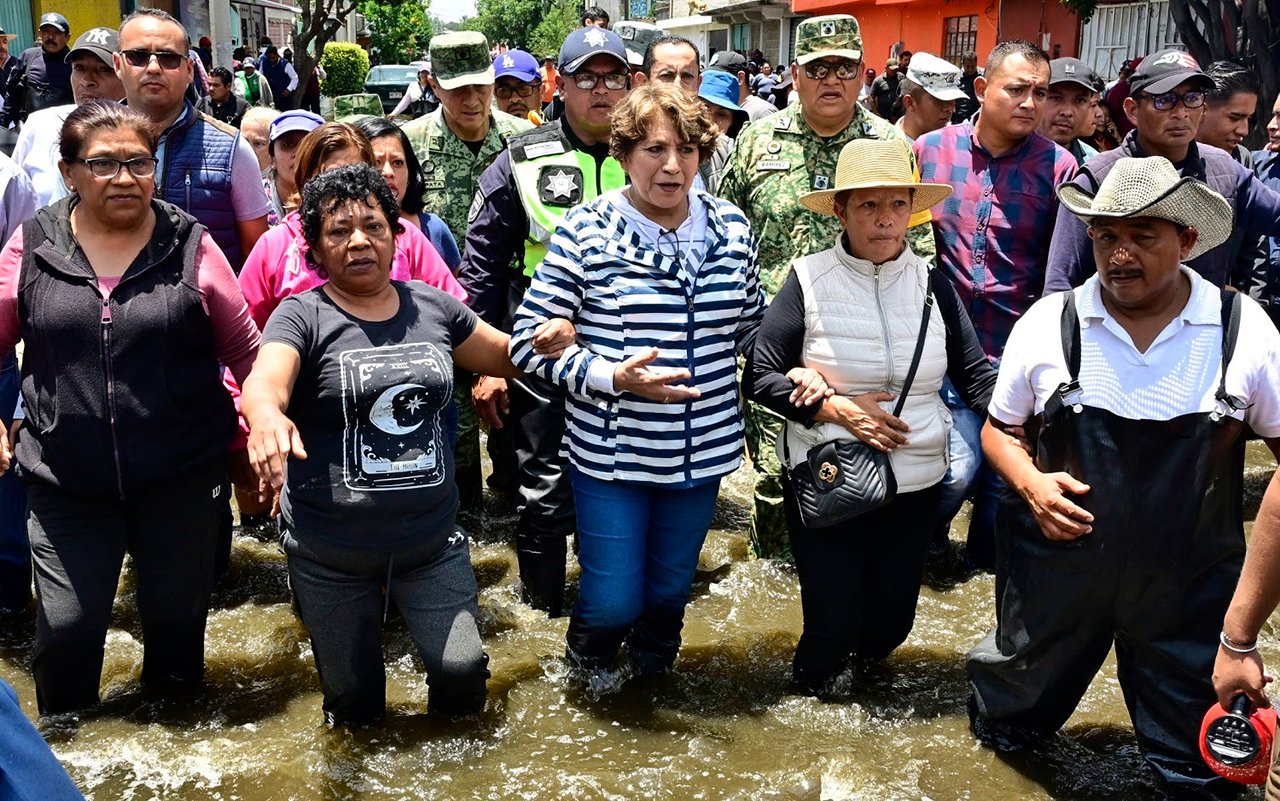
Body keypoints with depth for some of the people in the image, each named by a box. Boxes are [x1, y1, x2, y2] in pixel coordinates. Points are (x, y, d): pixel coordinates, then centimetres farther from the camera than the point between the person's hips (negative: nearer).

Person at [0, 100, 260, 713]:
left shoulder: (191, 247, -3)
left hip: (181, 477, 0)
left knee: (177, 615, 13)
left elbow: (246, 351, 4)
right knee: (65, 626, 2)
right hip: (66, 479, 0)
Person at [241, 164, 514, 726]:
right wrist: (266, 416, -50)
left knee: (463, 669, -7)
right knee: (353, 700, 12)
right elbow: (264, 382, -26)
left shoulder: (433, 307, 4)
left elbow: (506, 355, 17)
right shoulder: (303, 316, -7)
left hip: (432, 541, 2)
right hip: (330, 557, -2)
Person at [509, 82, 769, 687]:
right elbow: (528, 339, -12)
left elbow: (751, 324, 17)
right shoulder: (585, 232, -12)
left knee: (671, 587, 20)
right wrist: (612, 376, -23)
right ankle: (590, 653, 42)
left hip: (702, 449, 4)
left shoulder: (731, 228, 1)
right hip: (612, 451, -4)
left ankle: (653, 662, 52)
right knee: (613, 599, 4)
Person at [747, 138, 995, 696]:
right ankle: (813, 685, 38)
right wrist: (835, 408, -19)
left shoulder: (933, 284, -1)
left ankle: (866, 655, 50)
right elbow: (759, 378, -9)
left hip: (915, 482, 3)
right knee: (833, 628, 4)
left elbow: (976, 375, -4)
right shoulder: (809, 280, -9)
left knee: (888, 627, 13)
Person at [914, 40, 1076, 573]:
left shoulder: (1058, 166, -4)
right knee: (957, 469, -8)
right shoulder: (931, 149, 0)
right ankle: (925, 540, 24)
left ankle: (986, 566, 36)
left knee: (1005, 476, 10)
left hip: (1022, 355, 0)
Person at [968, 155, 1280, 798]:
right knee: (1018, 703, 24)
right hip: (1057, 567, 1)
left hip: (1189, 581, 0)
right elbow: (999, 429, 5)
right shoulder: (1047, 325, -7)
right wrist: (1030, 482, -16)